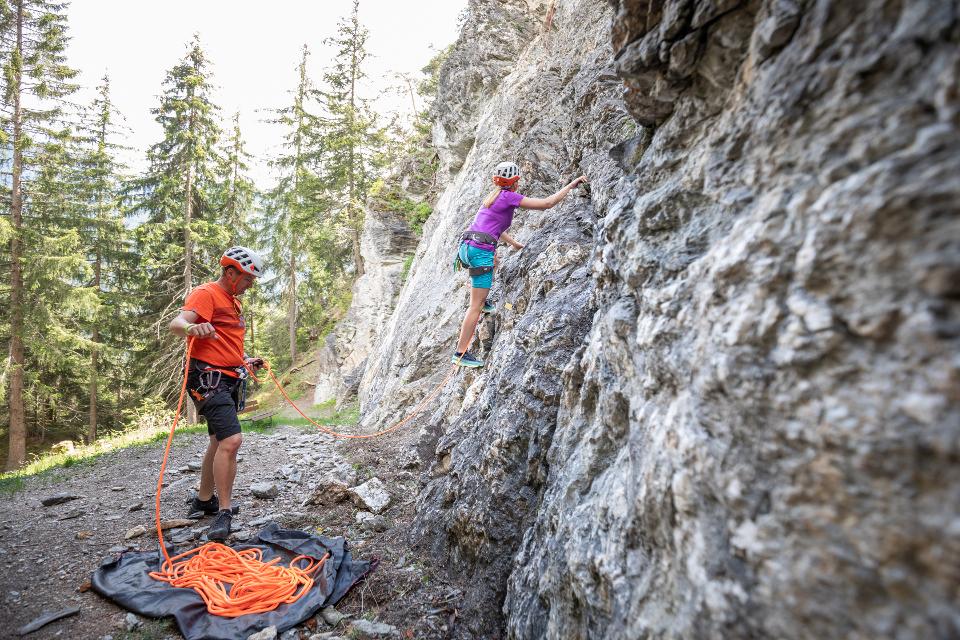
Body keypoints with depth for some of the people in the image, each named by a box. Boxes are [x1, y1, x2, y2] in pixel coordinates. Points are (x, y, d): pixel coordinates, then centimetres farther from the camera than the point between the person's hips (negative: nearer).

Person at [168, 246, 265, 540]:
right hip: (209, 378, -10)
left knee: (219, 441, 18)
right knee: (232, 440, -20)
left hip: (230, 380, 10)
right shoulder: (206, 293, -10)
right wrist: (191, 327, -49)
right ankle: (224, 512, -13)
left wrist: (246, 360, 20)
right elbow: (176, 323, -27)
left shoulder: (234, 301, 19)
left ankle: (204, 500, 32)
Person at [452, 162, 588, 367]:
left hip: (466, 246, 9)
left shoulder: (493, 196, 22)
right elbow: (546, 203, -7)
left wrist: (515, 244, 40)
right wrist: (572, 184, 1)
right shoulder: (509, 197, -3)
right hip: (481, 251, -9)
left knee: (493, 260, 42)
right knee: (476, 306, -4)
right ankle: (460, 353, -1)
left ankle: (483, 301, 36)